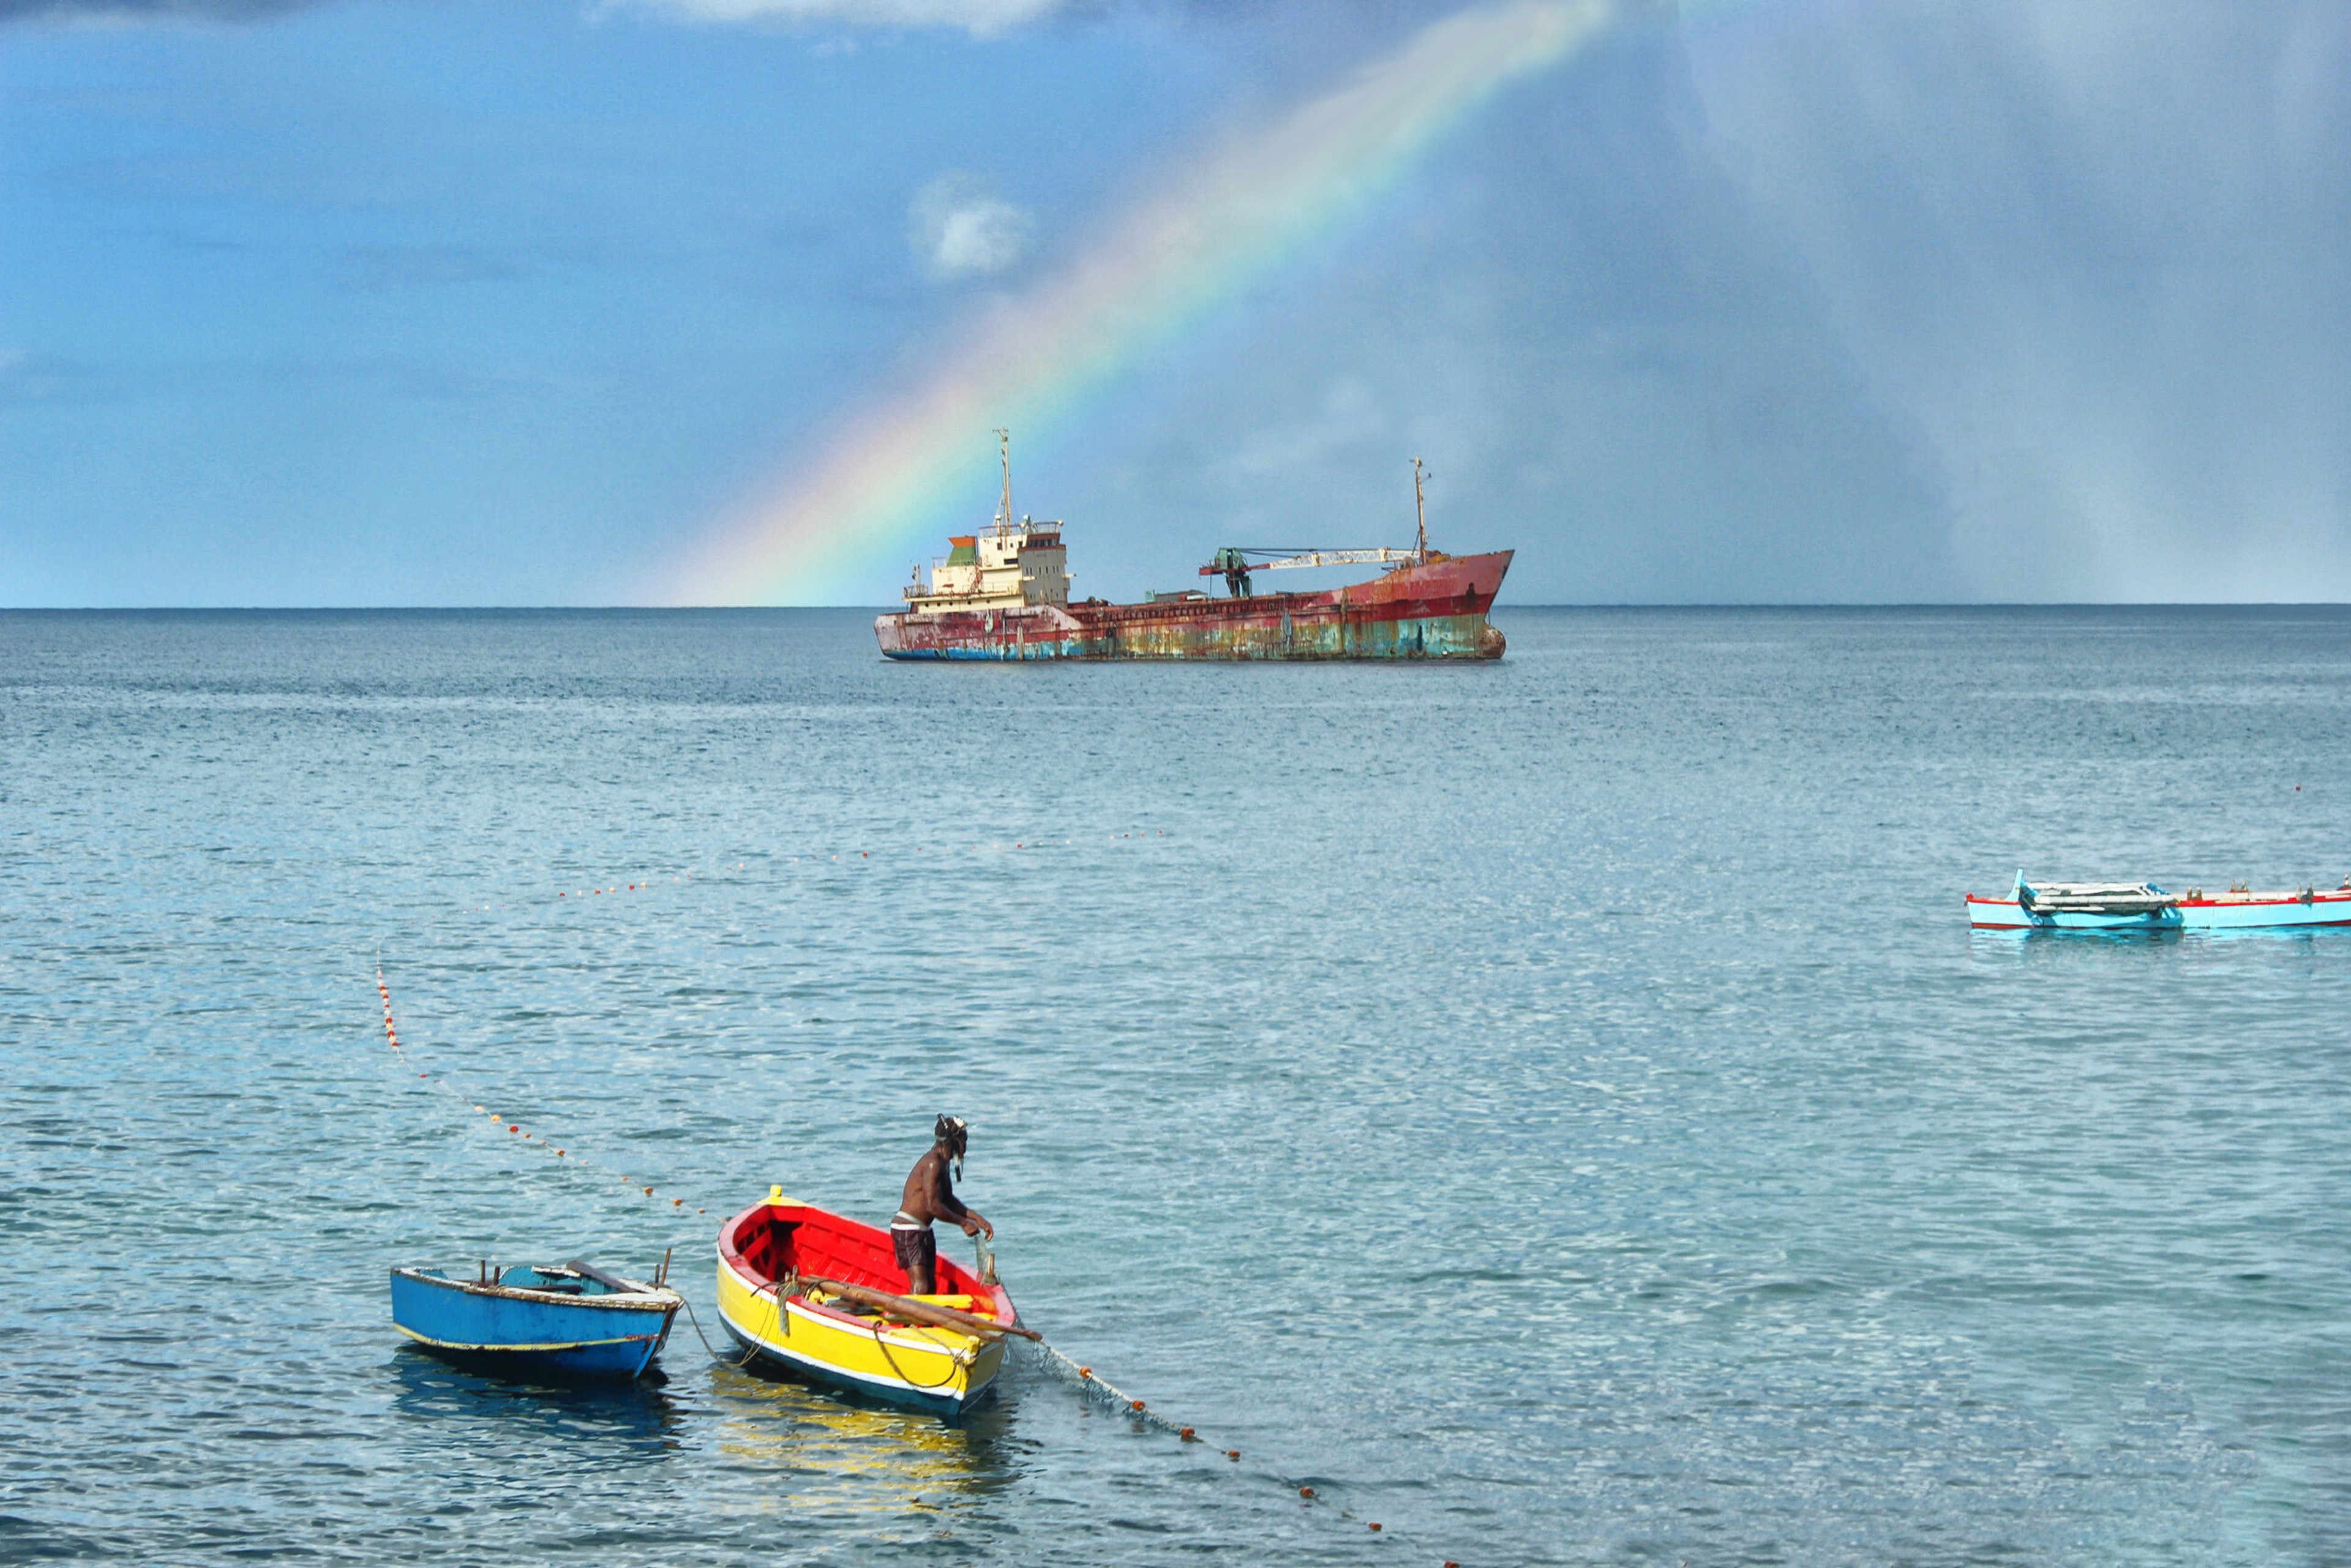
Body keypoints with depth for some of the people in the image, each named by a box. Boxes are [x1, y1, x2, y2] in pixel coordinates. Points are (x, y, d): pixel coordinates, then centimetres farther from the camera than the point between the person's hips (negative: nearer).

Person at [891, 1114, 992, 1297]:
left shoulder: (941, 1165, 13)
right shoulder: (933, 1164, -19)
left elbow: (948, 1201, 20)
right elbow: (933, 1206, -23)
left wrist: (977, 1218, 11)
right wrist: (964, 1222, -14)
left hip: (923, 1231, 11)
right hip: (908, 1231, -11)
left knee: (931, 1287, 10)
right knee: (920, 1288, -20)